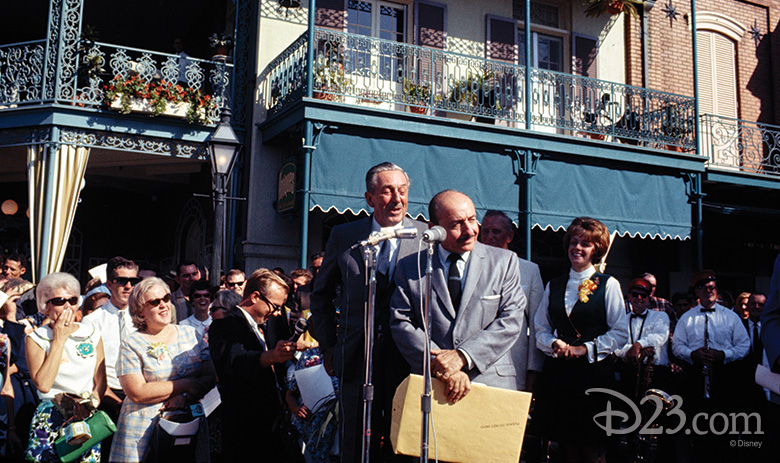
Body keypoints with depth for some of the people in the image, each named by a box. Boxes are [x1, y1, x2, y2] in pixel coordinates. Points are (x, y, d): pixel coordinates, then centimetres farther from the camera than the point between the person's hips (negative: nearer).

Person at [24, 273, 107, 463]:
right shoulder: (36, 339, 0)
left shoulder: (92, 334, 7)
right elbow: (43, 385, -14)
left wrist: (93, 403, -10)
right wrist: (59, 340, -11)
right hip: (50, 417, -1)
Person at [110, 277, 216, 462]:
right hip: (144, 432, -3)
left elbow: (211, 377, 2)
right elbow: (137, 393, -14)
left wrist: (185, 398, -16)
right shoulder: (131, 344, -3)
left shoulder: (190, 334, 8)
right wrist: (187, 384, -12)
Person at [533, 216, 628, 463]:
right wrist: (554, 344, -5)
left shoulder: (608, 285, 3)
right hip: (557, 372, 3)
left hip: (593, 371, -3)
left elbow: (620, 333, -1)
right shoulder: (553, 286, 14)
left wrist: (586, 348, -10)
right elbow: (541, 329, 15)